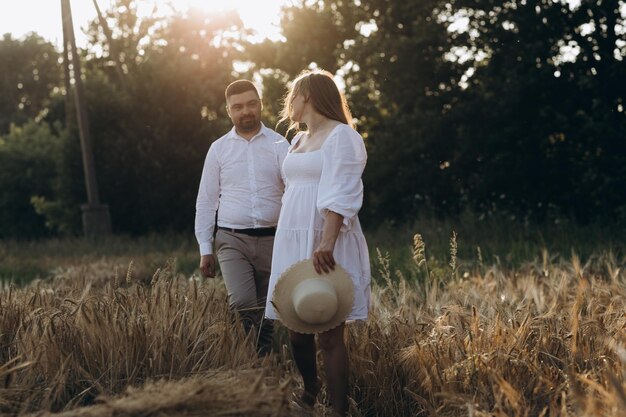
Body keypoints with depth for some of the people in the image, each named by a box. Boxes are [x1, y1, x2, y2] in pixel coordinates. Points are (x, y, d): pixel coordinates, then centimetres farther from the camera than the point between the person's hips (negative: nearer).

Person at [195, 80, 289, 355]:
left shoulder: (279, 144, 4)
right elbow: (205, 201, 9)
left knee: (266, 311, 7)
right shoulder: (219, 149, 7)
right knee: (242, 303, -19)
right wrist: (205, 249, 4)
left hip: (272, 239, 0)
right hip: (232, 240, 0)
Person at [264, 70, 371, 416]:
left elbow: (341, 195, -17)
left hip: (324, 246, -8)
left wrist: (326, 243, -29)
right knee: (297, 333, 8)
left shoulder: (341, 135, -6)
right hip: (292, 243, 8)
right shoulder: (298, 141, 20)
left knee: (329, 336, -9)